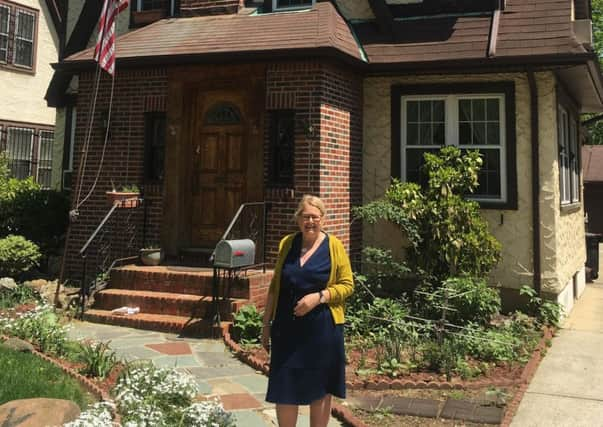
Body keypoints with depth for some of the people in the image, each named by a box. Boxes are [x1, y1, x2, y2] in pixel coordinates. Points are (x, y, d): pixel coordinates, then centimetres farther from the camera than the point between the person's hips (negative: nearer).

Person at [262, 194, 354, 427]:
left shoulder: (334, 246, -3)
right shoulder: (287, 244, 6)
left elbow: (347, 285, -3)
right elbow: (275, 287, 11)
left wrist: (318, 297, -18)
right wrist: (266, 323, 10)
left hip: (322, 329, -2)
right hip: (287, 327, 3)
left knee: (320, 390, 9)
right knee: (284, 389, 5)